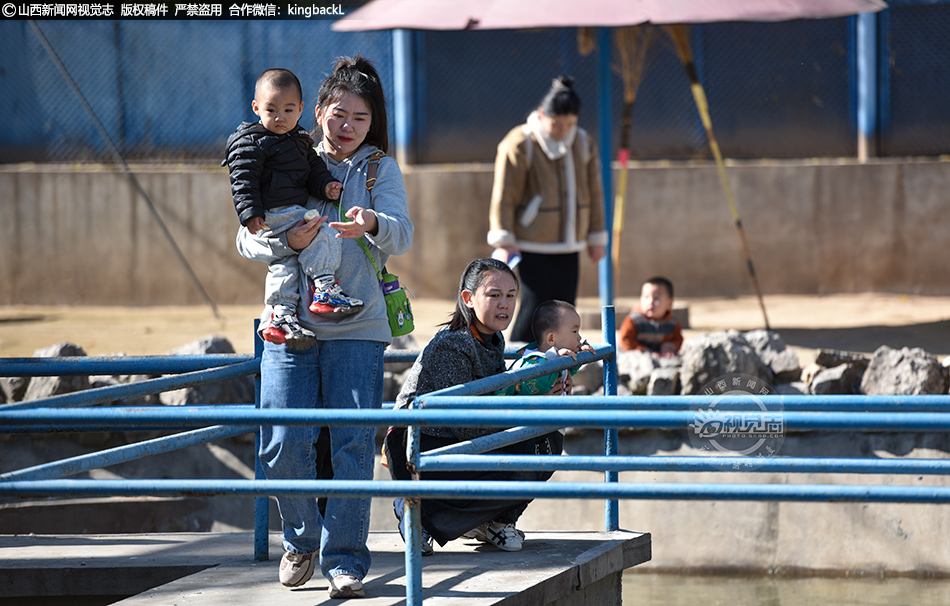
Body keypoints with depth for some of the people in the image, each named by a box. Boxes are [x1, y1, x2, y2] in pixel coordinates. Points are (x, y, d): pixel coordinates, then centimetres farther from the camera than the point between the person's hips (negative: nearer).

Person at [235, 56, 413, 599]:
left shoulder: (382, 170, 8)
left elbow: (401, 236, -9)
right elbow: (248, 239, 5)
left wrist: (372, 224, -32)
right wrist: (288, 240, -17)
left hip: (357, 328, -1)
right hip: (290, 323, 1)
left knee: (353, 443, -9)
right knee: (285, 443, -7)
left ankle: (345, 559, -2)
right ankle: (302, 541, 16)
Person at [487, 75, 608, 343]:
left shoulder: (583, 144, 8)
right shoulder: (518, 145, -10)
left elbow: (594, 193, 17)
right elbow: (504, 196, -10)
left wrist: (597, 237, 17)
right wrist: (503, 240, -13)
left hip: (568, 248, 6)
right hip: (532, 247, -6)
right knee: (533, 308, -12)